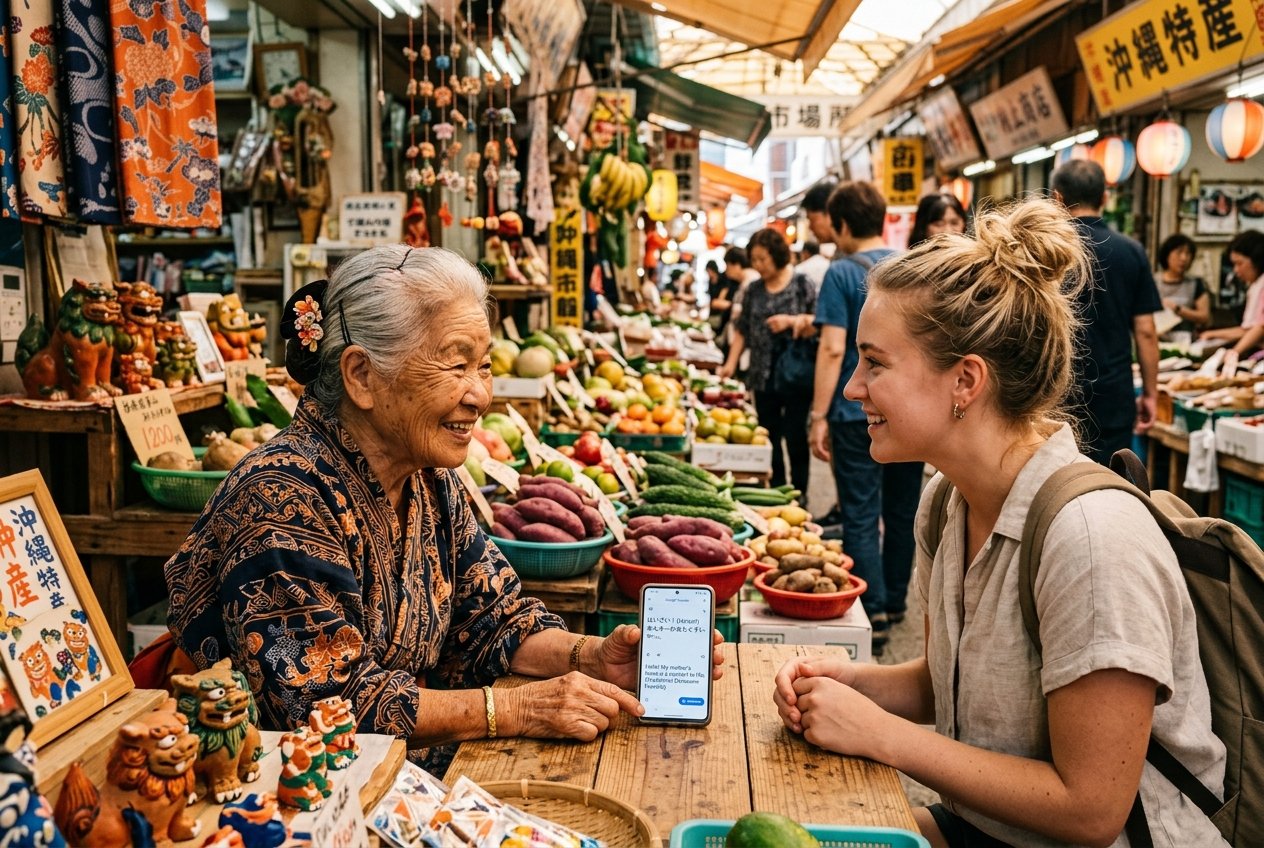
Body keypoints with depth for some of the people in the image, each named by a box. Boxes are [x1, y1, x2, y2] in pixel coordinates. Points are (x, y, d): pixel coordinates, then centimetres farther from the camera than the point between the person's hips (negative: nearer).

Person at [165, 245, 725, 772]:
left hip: (432, 774, 7)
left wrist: (589, 656, -11)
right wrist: (515, 710, -26)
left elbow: (493, 617, 8)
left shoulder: (431, 481, 4)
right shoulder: (284, 495, -21)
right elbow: (327, 701, -24)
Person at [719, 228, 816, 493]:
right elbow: (742, 329, 14)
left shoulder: (802, 285, -3)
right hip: (764, 376, 5)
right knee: (769, 438, 8)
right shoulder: (754, 290, 11)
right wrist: (731, 364, 6)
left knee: (795, 437, -2)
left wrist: (791, 321, -18)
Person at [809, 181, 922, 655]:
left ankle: (874, 618, -1)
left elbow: (833, 348, -13)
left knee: (861, 515, 0)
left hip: (859, 412, -5)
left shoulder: (843, 273, -8)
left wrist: (818, 416, -10)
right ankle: (894, 603, 28)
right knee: (902, 512, 15)